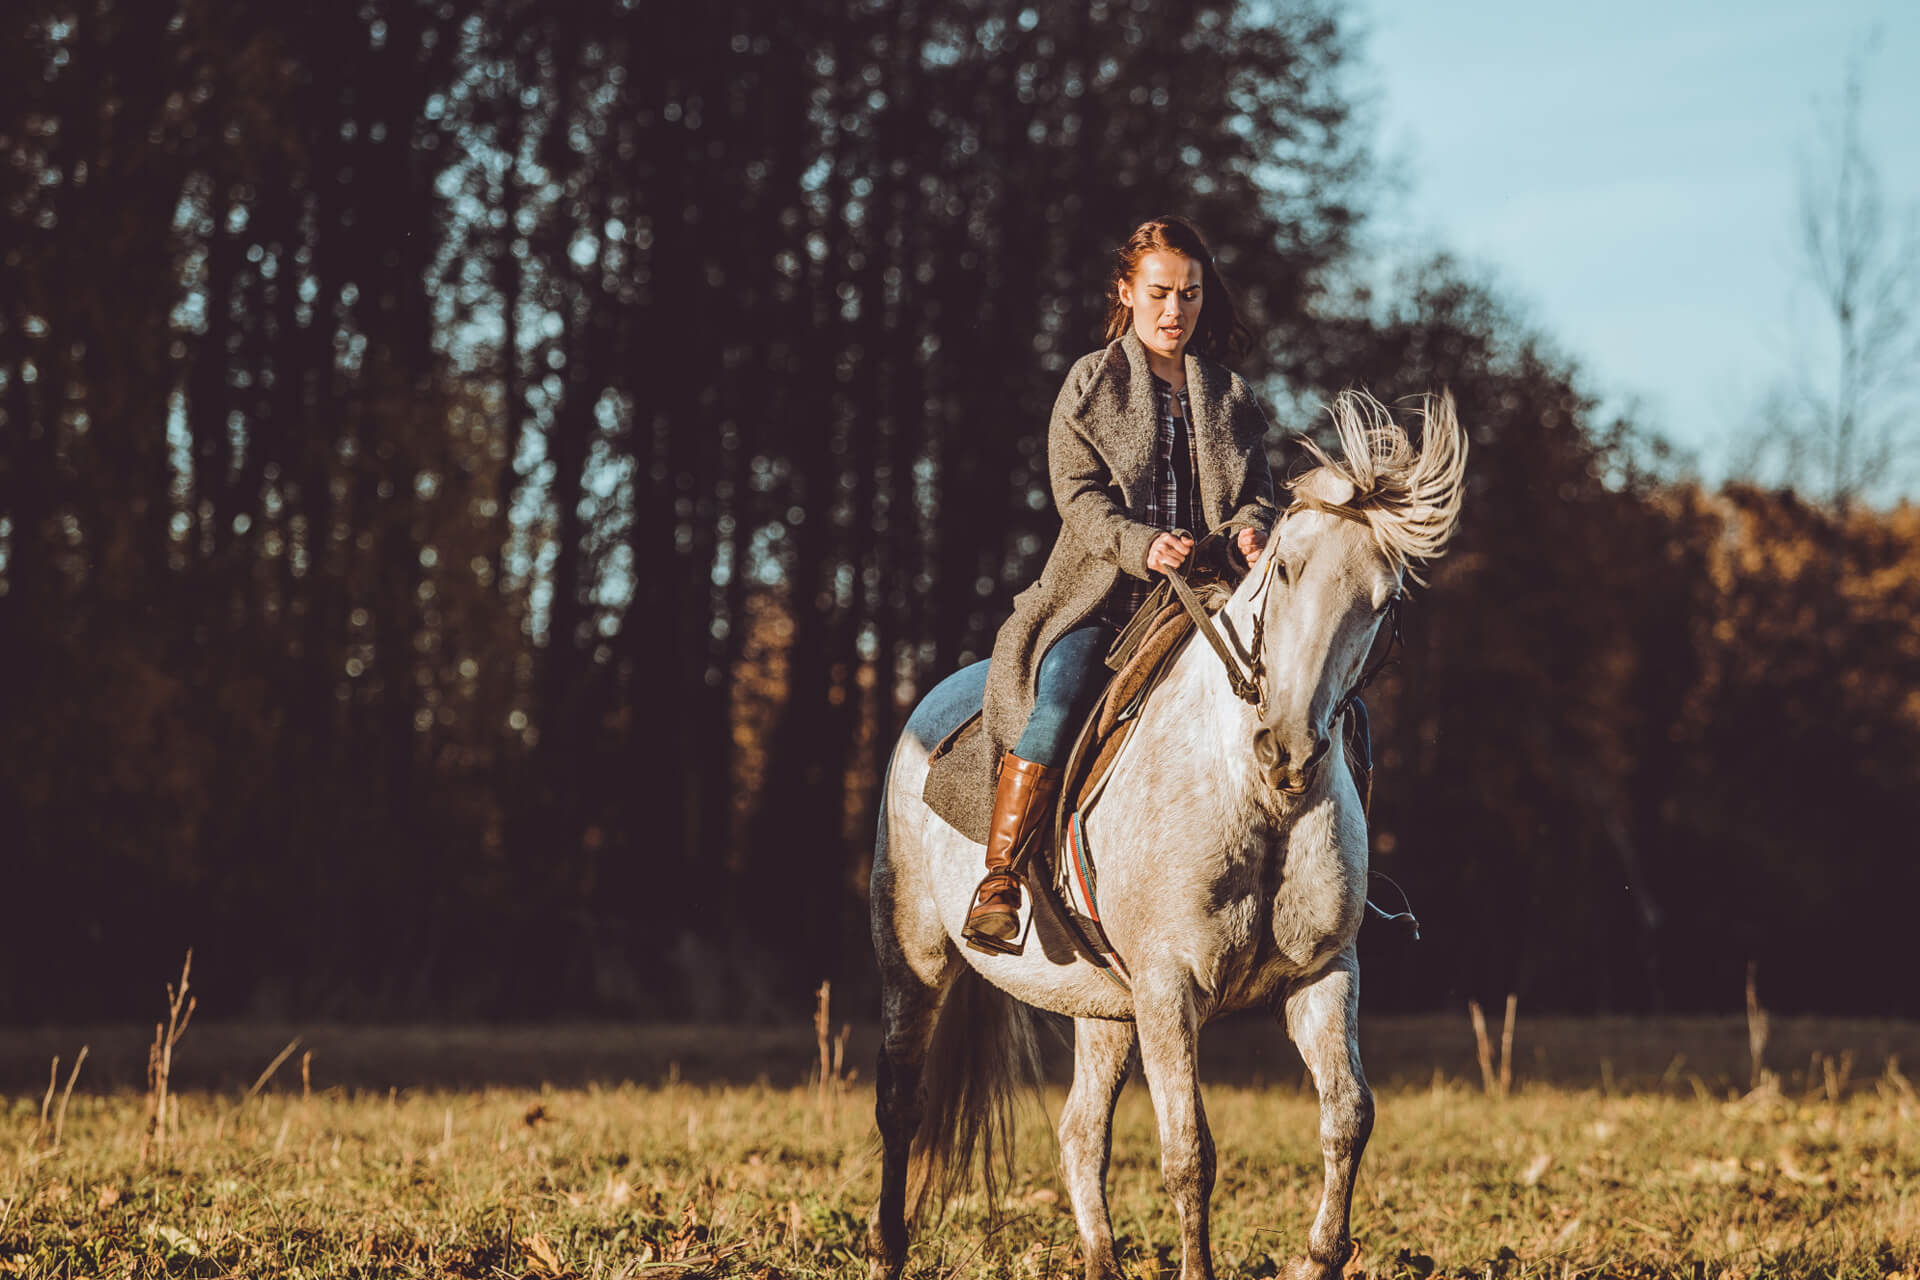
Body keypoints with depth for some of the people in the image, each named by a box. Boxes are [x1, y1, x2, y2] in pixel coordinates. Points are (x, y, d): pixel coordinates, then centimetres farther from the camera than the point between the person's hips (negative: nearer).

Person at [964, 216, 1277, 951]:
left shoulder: (1231, 398, 18)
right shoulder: (1090, 386, 7)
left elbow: (1259, 491, 15)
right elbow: (1079, 496, -2)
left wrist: (1250, 528, -10)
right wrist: (1142, 545, -21)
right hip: (1104, 594, -3)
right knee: (1056, 706, -29)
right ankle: (997, 880, -22)